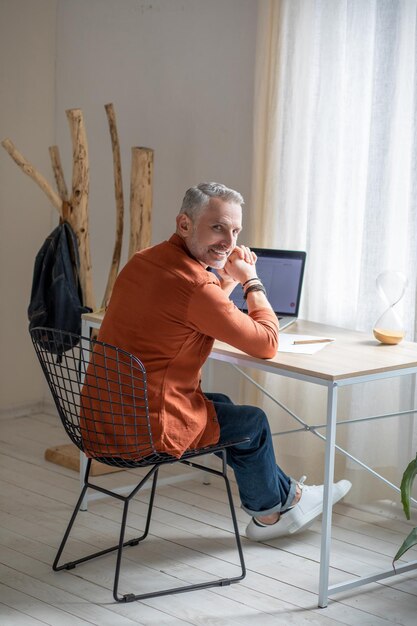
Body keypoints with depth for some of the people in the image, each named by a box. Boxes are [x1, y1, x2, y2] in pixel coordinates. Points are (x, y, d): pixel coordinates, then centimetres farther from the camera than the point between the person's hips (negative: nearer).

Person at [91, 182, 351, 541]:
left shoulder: (142, 262, 4)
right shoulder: (195, 286, -25)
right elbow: (267, 344, -13)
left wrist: (229, 280, 8)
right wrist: (251, 280, -1)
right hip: (148, 430, -9)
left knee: (222, 406, 29)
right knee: (252, 423, 15)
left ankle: (285, 497, 42)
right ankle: (271, 507, 41)